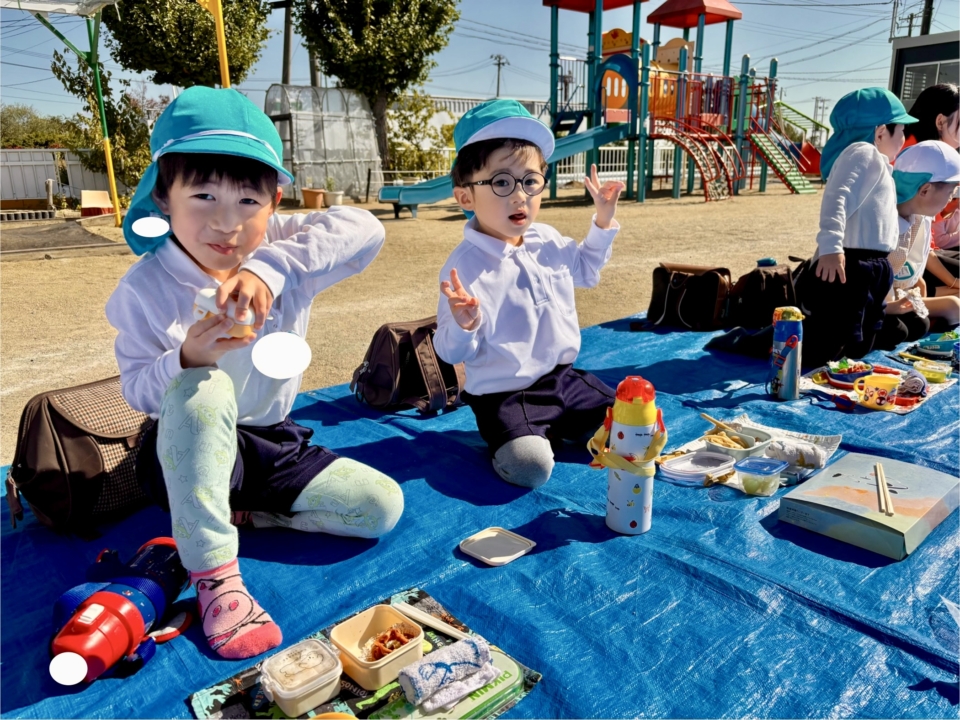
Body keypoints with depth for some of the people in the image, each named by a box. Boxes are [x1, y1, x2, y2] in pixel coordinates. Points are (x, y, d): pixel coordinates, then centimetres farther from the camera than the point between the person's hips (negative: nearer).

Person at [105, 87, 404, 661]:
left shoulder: (281, 249, -10)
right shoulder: (147, 286, -14)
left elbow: (364, 229, -29)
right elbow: (138, 390, -13)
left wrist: (270, 267, -42)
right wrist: (186, 358, -35)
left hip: (273, 443, 3)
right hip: (187, 452, -3)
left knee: (382, 506, -7)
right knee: (201, 389, -38)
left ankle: (235, 513, 3)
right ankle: (214, 574, -27)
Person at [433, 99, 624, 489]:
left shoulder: (548, 241, 1)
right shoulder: (465, 265, -22)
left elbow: (585, 271, 24)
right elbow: (453, 352, -17)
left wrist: (603, 221, 14)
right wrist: (464, 325, -39)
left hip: (563, 377, 7)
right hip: (506, 395, -7)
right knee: (530, 467, -30)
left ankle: (555, 427, 23)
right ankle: (505, 439, 3)